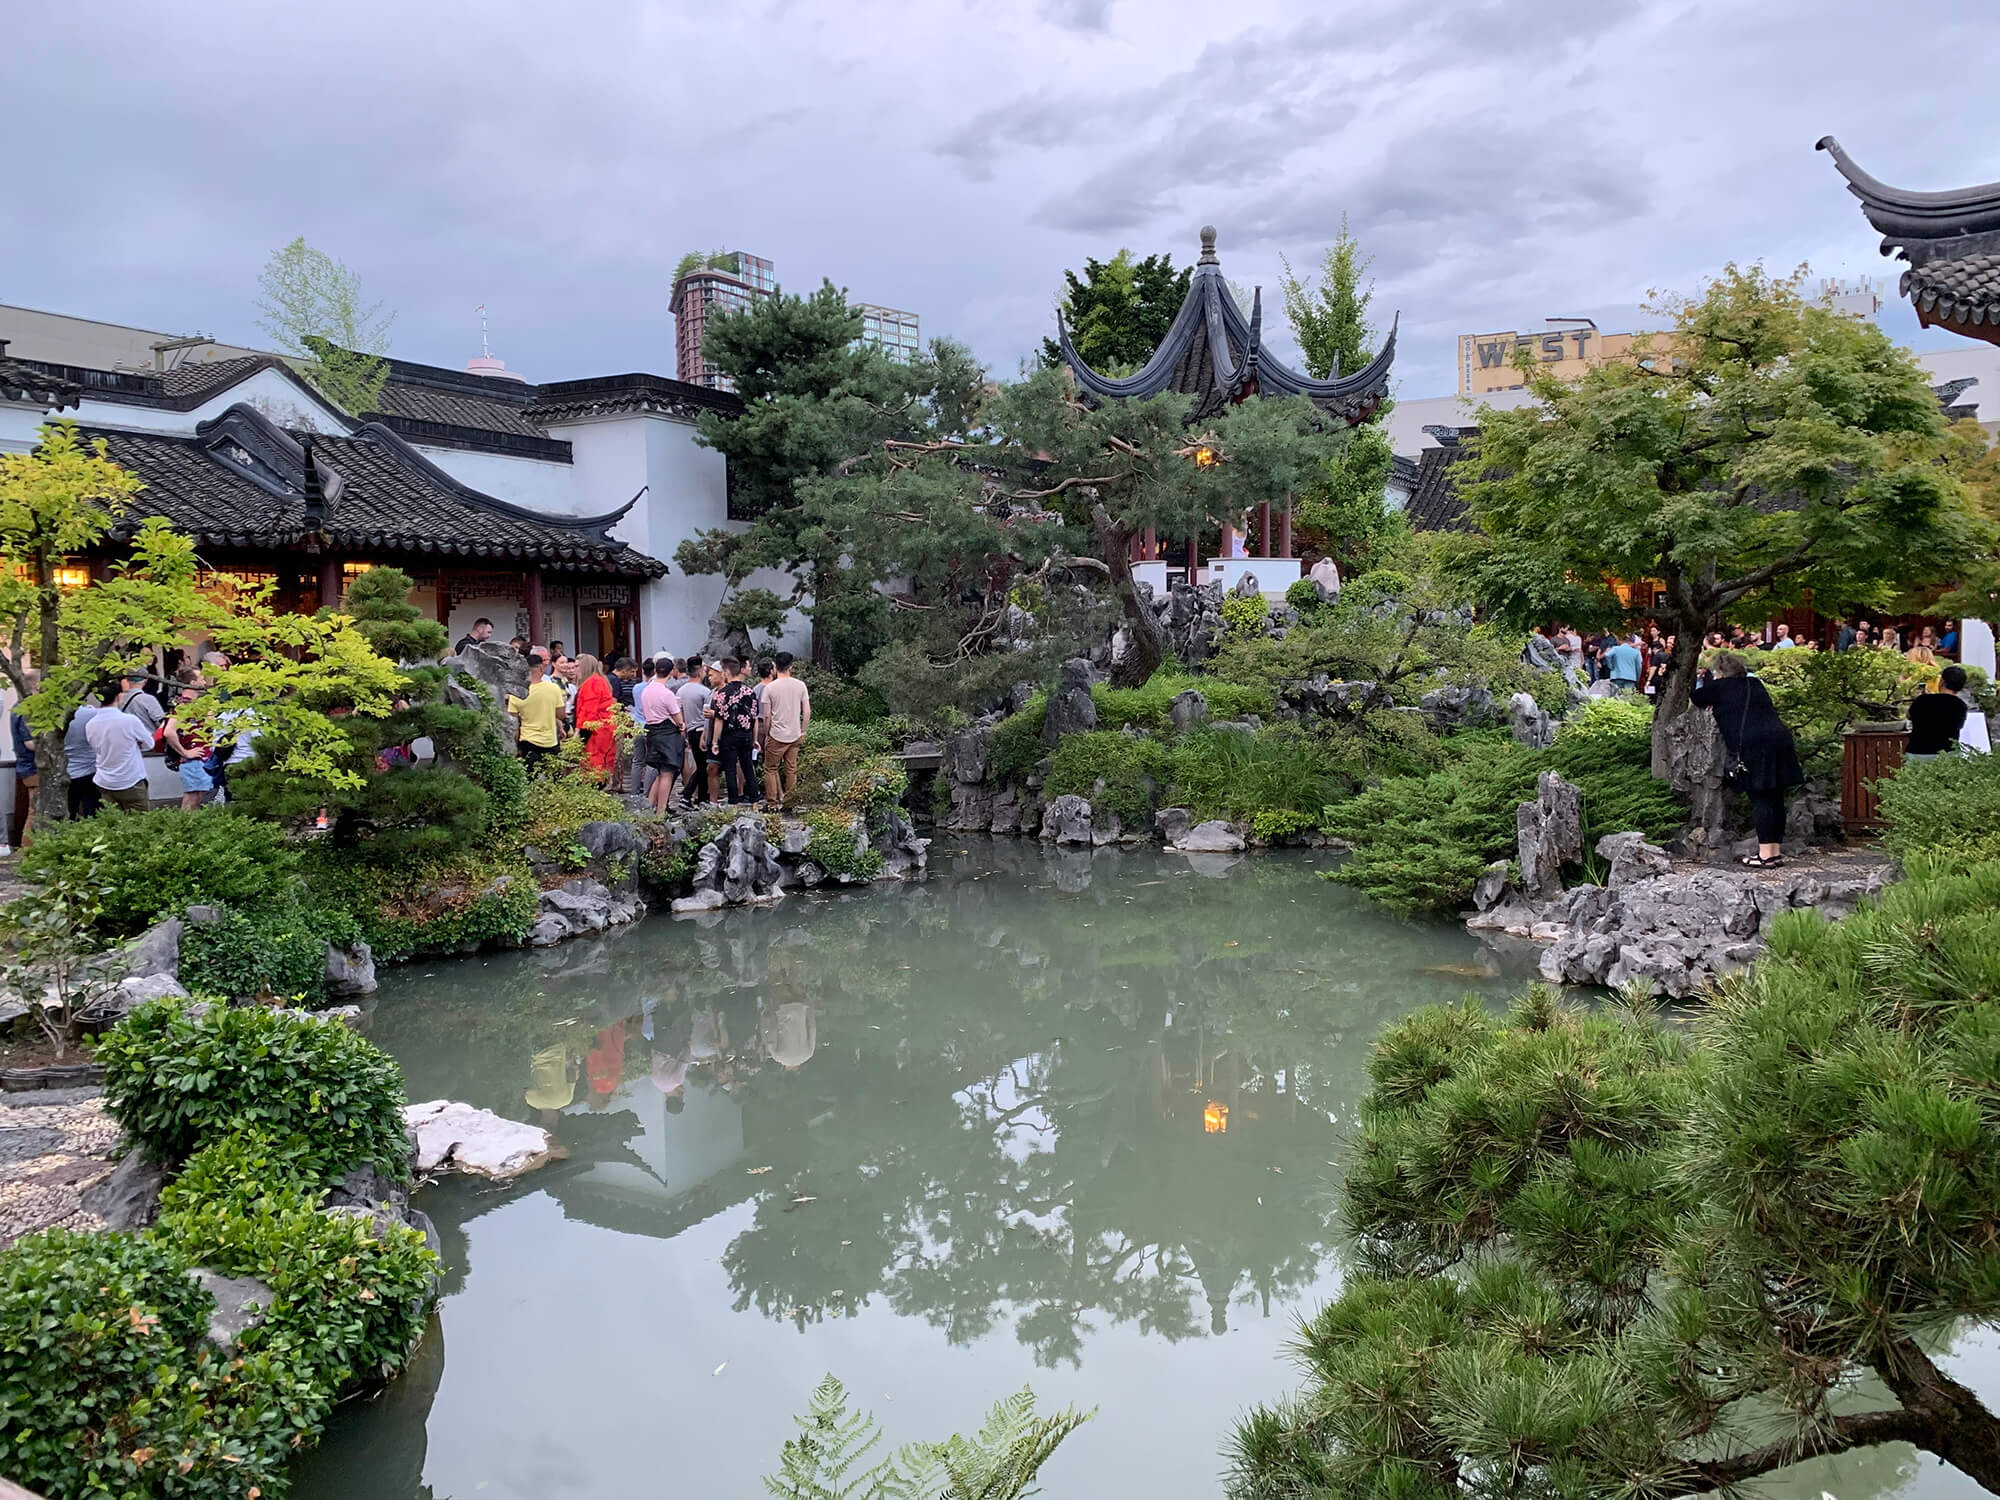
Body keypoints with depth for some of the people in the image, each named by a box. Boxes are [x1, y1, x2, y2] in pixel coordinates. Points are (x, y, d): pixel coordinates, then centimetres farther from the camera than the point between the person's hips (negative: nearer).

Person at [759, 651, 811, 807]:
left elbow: (767, 716, -8)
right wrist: (803, 731, 10)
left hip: (776, 736, -3)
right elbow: (807, 712, -1)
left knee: (771, 769, 9)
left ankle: (773, 801, 8)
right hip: (795, 736, 3)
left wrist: (766, 734, 5)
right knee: (791, 769, 13)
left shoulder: (770, 687, -10)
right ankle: (789, 800, 19)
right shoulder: (800, 685, -3)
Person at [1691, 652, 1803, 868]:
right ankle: (1777, 851, 17)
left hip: (1754, 746, -7)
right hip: (1780, 739, 7)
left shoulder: (1720, 687, 2)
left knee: (1760, 800, -5)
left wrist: (1702, 682, 35)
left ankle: (1766, 854, -5)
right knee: (1775, 798, 10)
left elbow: (1695, 698, 16)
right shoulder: (1754, 684, 21)